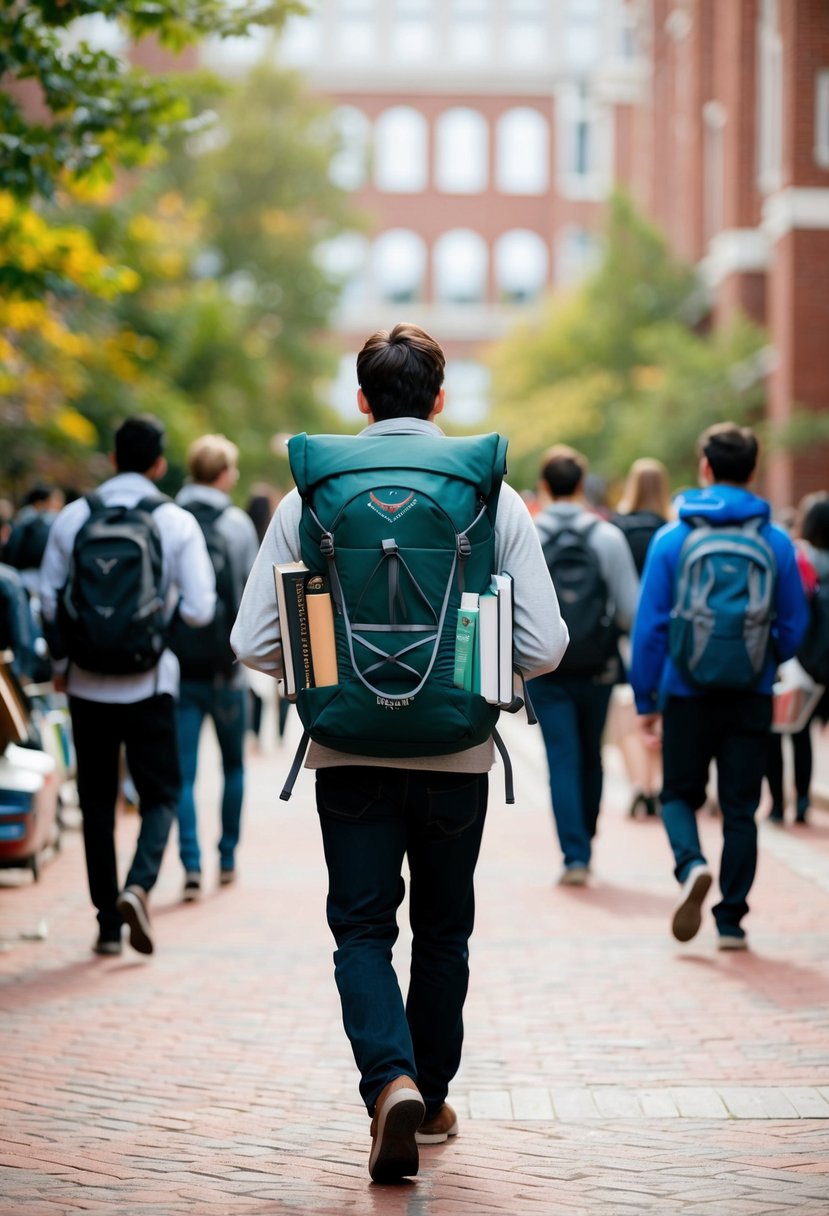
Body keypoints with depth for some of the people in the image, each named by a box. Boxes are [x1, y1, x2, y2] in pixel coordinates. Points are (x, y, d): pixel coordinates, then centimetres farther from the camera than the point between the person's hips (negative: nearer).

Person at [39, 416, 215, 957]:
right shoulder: (178, 522, -5)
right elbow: (199, 609, -9)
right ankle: (139, 885, -17)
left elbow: (49, 601, 2)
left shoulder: (73, 517, 0)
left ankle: (108, 923, 12)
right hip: (149, 683, -2)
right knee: (161, 793, 8)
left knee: (97, 799, 11)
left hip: (88, 683, 2)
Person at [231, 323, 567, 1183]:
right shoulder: (494, 498, -4)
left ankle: (391, 1081, -16)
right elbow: (544, 646, -7)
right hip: (458, 754, 1)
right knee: (442, 931, 17)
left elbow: (254, 642, -6)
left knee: (362, 929, 6)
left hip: (350, 751, -1)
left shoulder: (309, 497, -4)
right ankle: (430, 1097, 27)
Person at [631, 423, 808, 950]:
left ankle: (691, 864, -14)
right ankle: (731, 920, 8)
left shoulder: (672, 539, -4)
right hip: (751, 697, 1)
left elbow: (649, 626, -4)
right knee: (741, 809, 9)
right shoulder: (776, 542, -1)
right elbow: (794, 629, 5)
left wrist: (645, 700, 4)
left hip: (687, 694, -1)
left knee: (680, 794, 14)